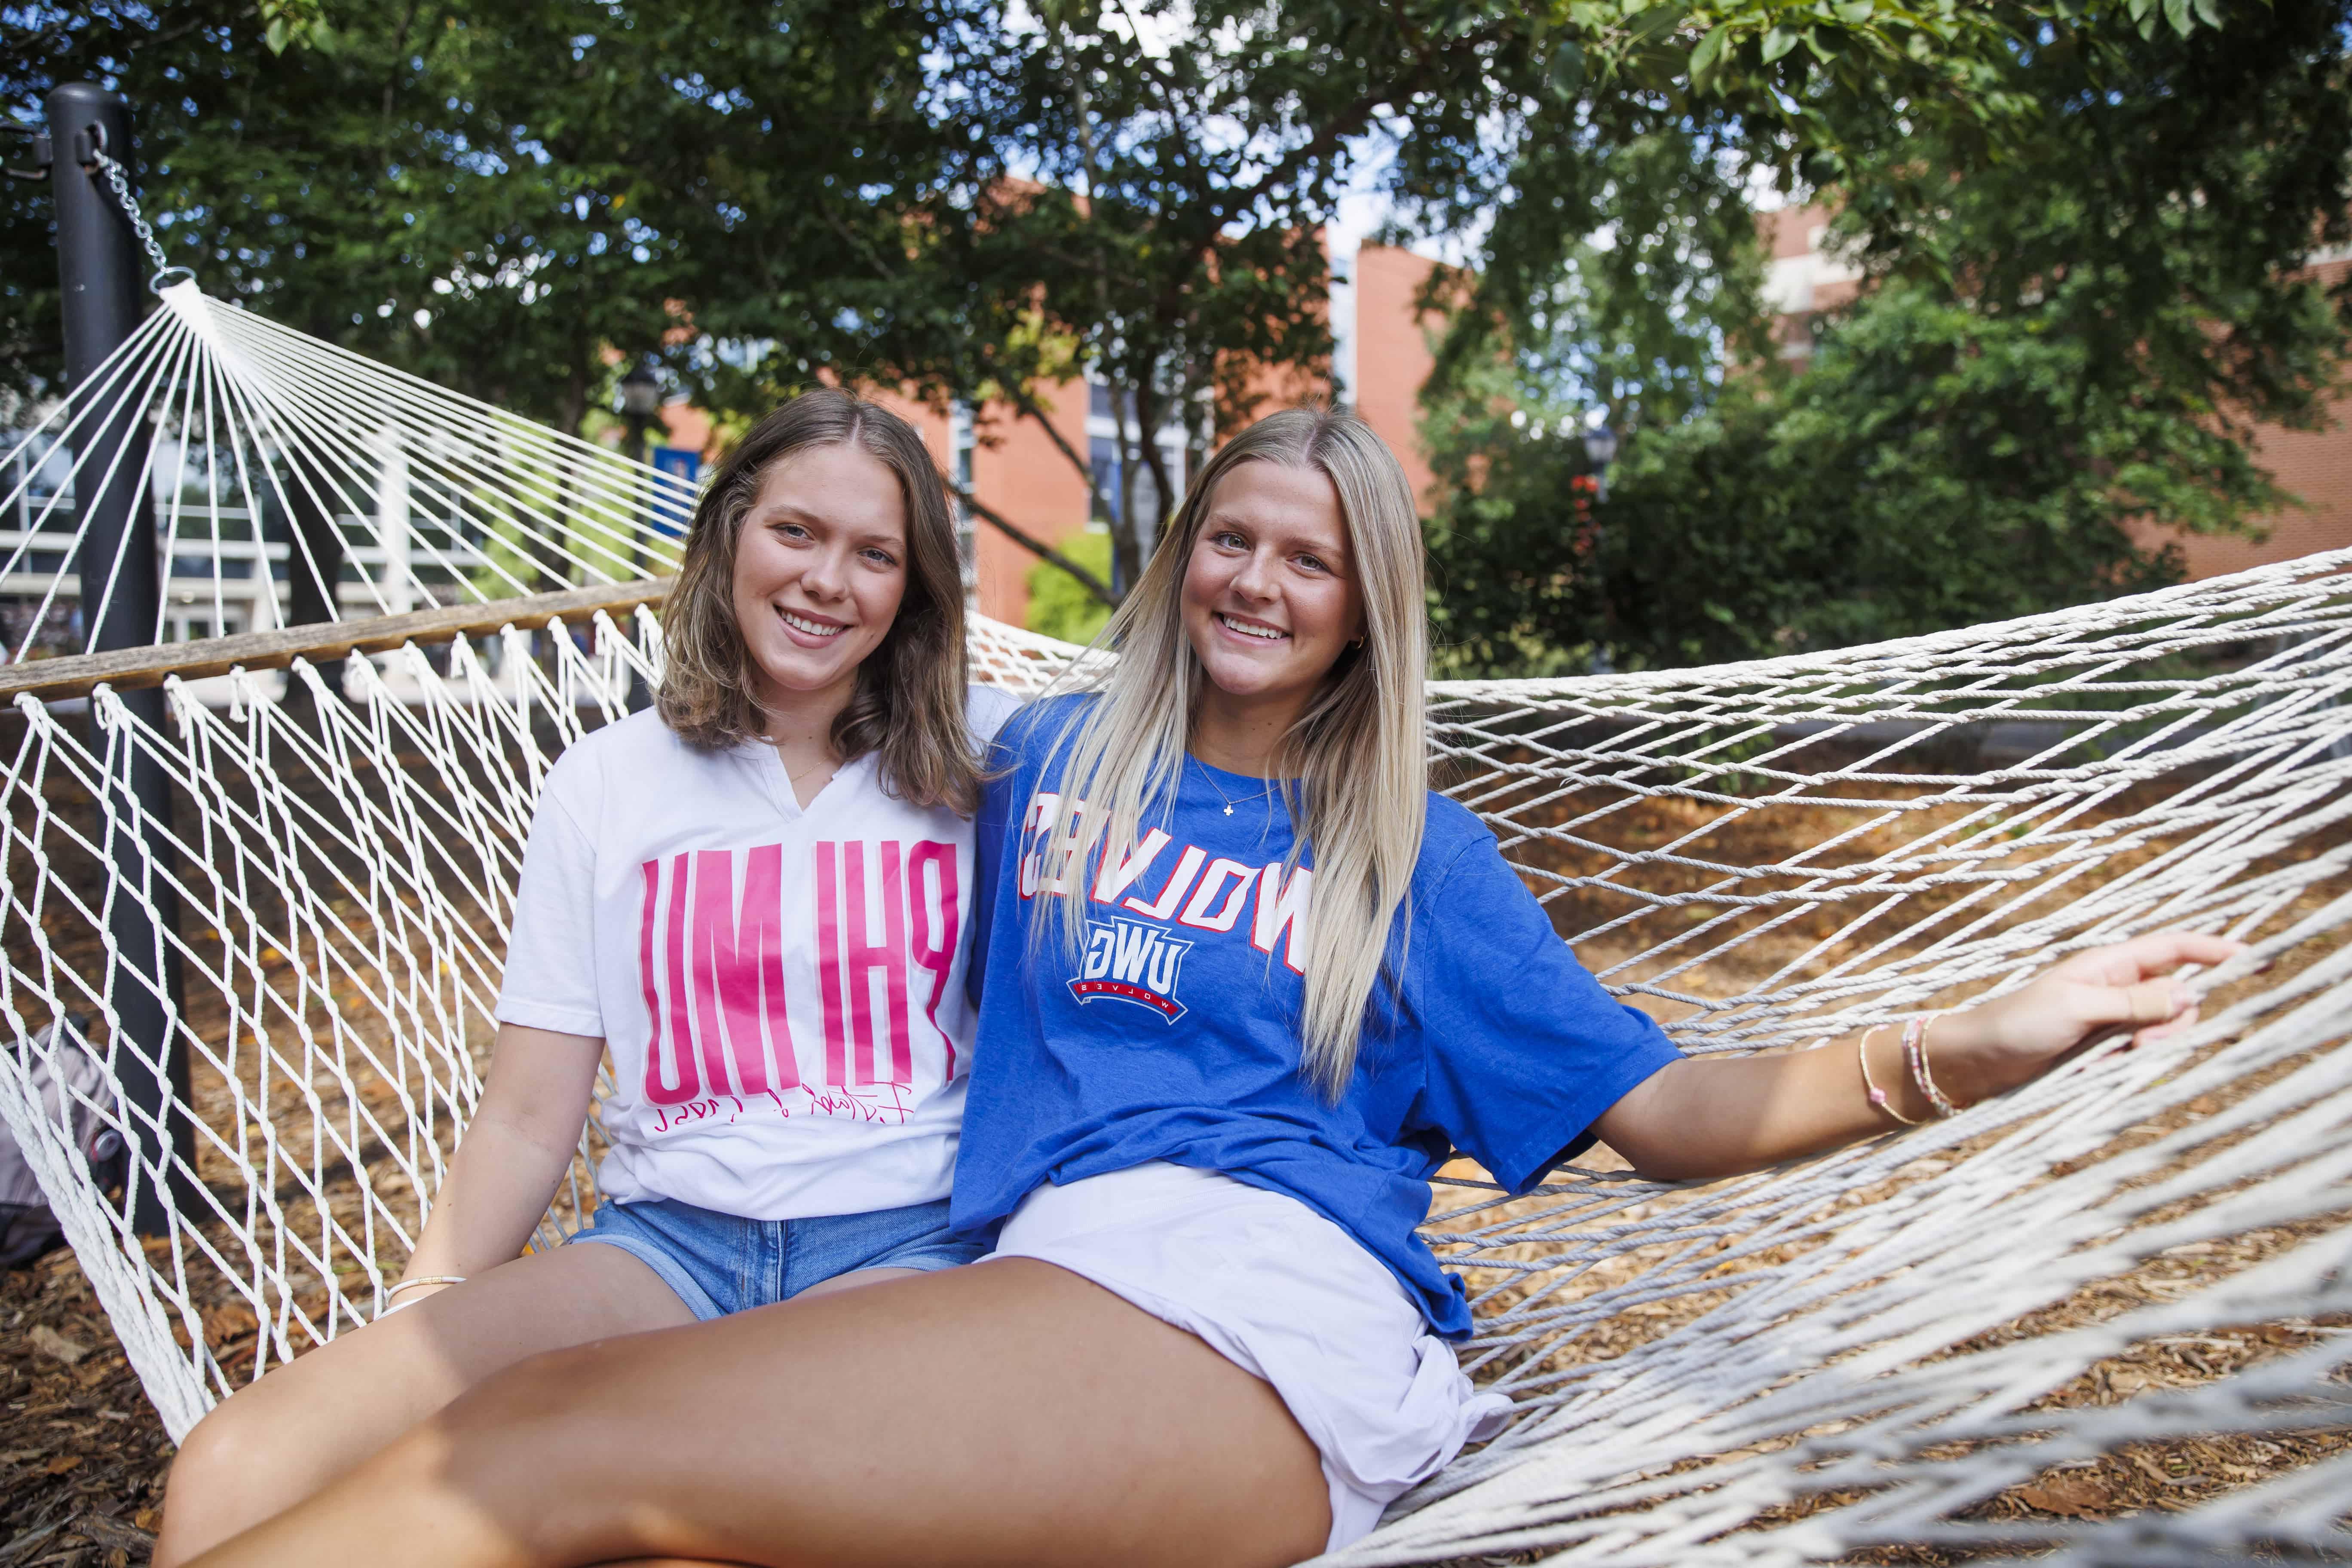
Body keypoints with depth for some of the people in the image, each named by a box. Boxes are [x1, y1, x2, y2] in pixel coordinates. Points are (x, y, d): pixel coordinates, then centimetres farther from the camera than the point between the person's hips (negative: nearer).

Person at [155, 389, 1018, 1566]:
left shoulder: (988, 760, 8)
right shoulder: (609, 785, 11)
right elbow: (528, 1121, 8)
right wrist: (414, 1328, -2)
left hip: (910, 1240, -2)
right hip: (668, 1237, 2)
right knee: (239, 1470, -20)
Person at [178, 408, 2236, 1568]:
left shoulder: (1414, 851, 17)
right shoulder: (1048, 754, 24)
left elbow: (1666, 1116, 14)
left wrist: (1962, 1052, -1)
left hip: (1277, 1306, -3)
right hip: (1037, 1269, 4)